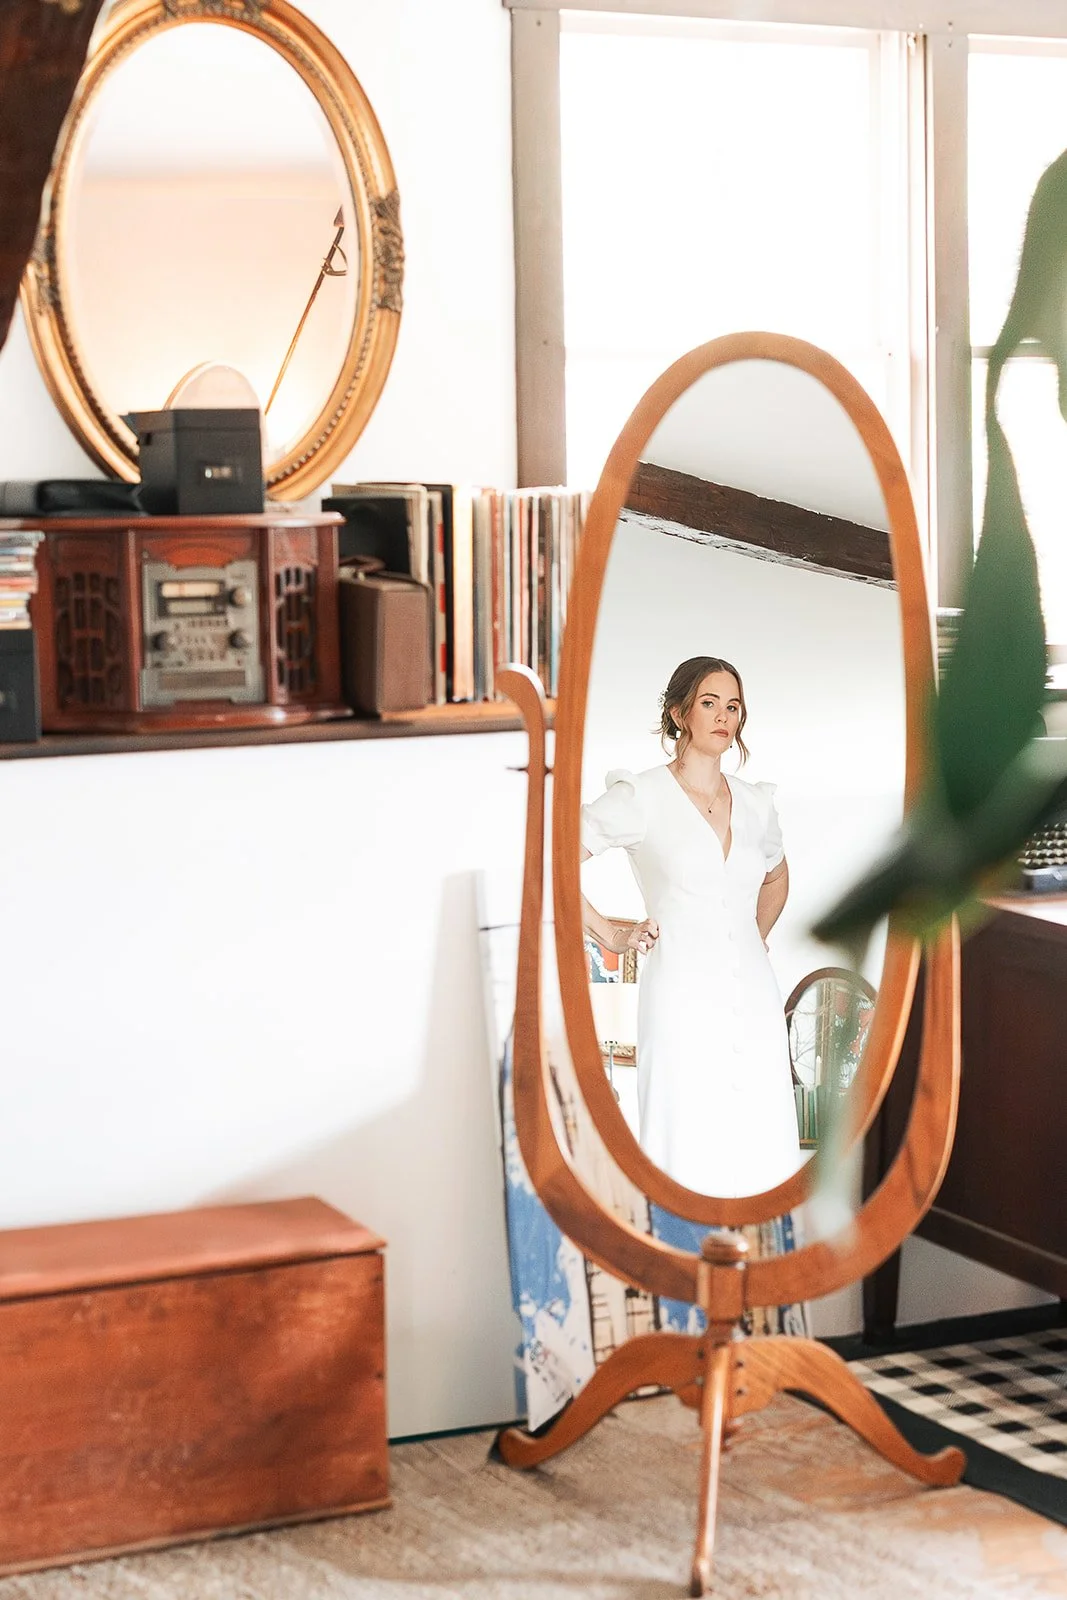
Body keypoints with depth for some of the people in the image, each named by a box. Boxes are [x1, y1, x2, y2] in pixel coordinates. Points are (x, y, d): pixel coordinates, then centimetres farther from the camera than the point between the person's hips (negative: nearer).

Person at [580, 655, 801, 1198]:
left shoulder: (754, 803, 12)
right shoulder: (641, 797, -4)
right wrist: (610, 935, -3)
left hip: (754, 998, 5)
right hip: (683, 996, -5)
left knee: (763, 1151, 2)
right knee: (687, 1153, -6)